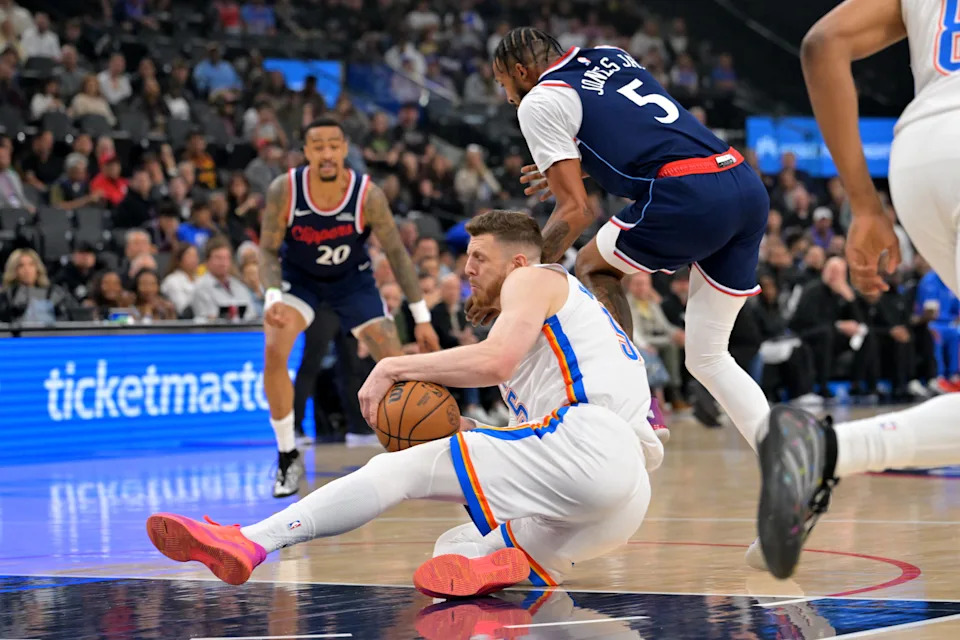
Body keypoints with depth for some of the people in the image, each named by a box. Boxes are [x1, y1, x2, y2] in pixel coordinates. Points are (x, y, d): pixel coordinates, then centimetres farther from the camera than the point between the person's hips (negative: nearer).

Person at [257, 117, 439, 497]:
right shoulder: (283, 191, -27)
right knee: (273, 353, -23)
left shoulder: (367, 195, -27)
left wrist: (422, 317, -13)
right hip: (298, 277, 0)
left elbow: (396, 253, -15)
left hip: (352, 280, 0)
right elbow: (269, 250, -15)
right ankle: (288, 458, -9)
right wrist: (273, 297, -34)